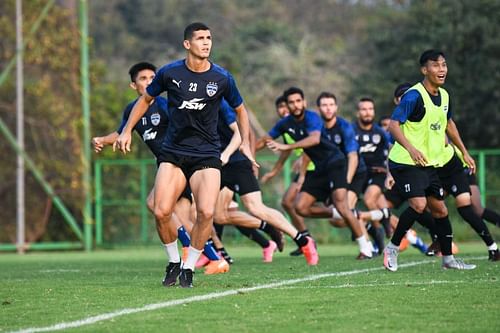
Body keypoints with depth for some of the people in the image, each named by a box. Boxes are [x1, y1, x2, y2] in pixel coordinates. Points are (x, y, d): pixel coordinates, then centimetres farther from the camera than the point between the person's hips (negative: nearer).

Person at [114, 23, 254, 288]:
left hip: (207, 155, 0)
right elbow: (146, 99, 13)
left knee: (206, 213, -17)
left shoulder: (222, 78, -3)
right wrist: (127, 131, 9)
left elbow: (240, 110, 13)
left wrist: (245, 143, 2)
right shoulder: (169, 73, -4)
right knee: (162, 213, -12)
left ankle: (188, 268, 2)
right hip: (173, 153, 0)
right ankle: (174, 261, 14)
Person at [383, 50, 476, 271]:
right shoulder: (414, 96, -18)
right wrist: (411, 149, -37)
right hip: (406, 162, -8)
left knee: (439, 209, 10)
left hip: (429, 163, 8)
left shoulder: (444, 96, 8)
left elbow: (448, 124, 26)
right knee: (418, 204, -24)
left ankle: (448, 259, 21)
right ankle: (392, 248, -9)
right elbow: (393, 124, -24)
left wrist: (464, 153, 26)